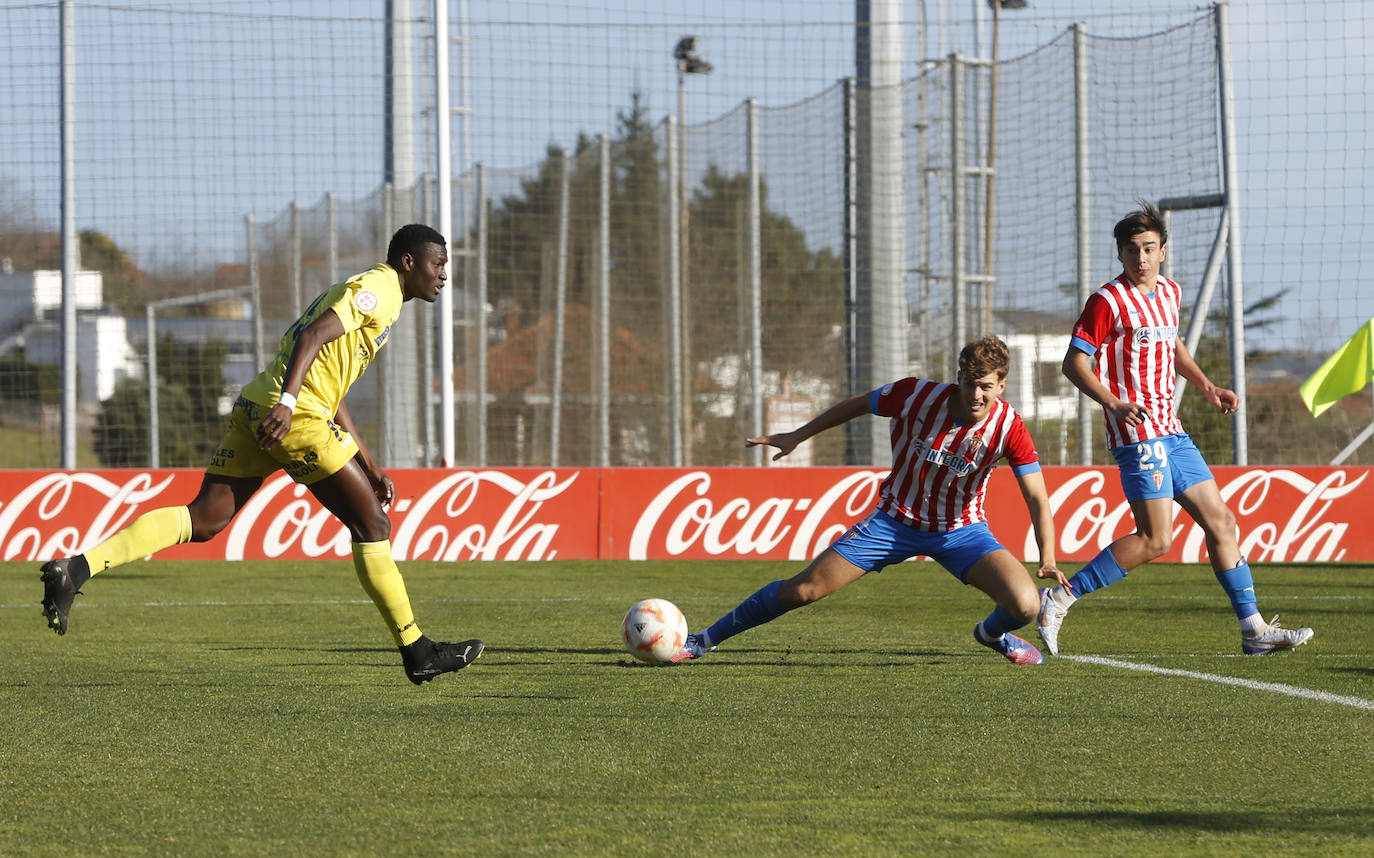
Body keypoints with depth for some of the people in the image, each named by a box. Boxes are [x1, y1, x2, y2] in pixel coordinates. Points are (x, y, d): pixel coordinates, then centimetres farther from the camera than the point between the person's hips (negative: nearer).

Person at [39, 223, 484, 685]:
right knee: (371, 525, 0)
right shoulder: (378, 290, -2)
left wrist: (370, 466, 30)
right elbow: (313, 336, -18)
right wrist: (287, 402, -30)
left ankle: (75, 568, -15)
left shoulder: (356, 291, 30)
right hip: (294, 418, -9)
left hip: (254, 405, 9)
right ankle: (416, 652, 6)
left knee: (203, 520, -1)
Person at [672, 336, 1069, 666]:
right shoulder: (918, 395, -21)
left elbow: (1037, 498, -20)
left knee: (1026, 604, -23)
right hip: (895, 521, 0)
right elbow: (858, 404, -1)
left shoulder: (1009, 428, -21)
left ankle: (993, 633, 16)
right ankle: (706, 639, 12)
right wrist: (797, 436, 4)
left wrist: (1048, 560, -34)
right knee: (802, 590, -7)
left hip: (961, 530, 0)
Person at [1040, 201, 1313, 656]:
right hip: (1138, 433, -8)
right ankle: (1059, 599, -10)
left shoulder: (1169, 293, 14)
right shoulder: (1108, 301, -10)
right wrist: (1114, 403, -25)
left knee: (1220, 521, 8)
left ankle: (1253, 629, 13)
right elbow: (1074, 363, -11)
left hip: (1171, 432, 8)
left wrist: (1207, 387, 23)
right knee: (1156, 539, -15)